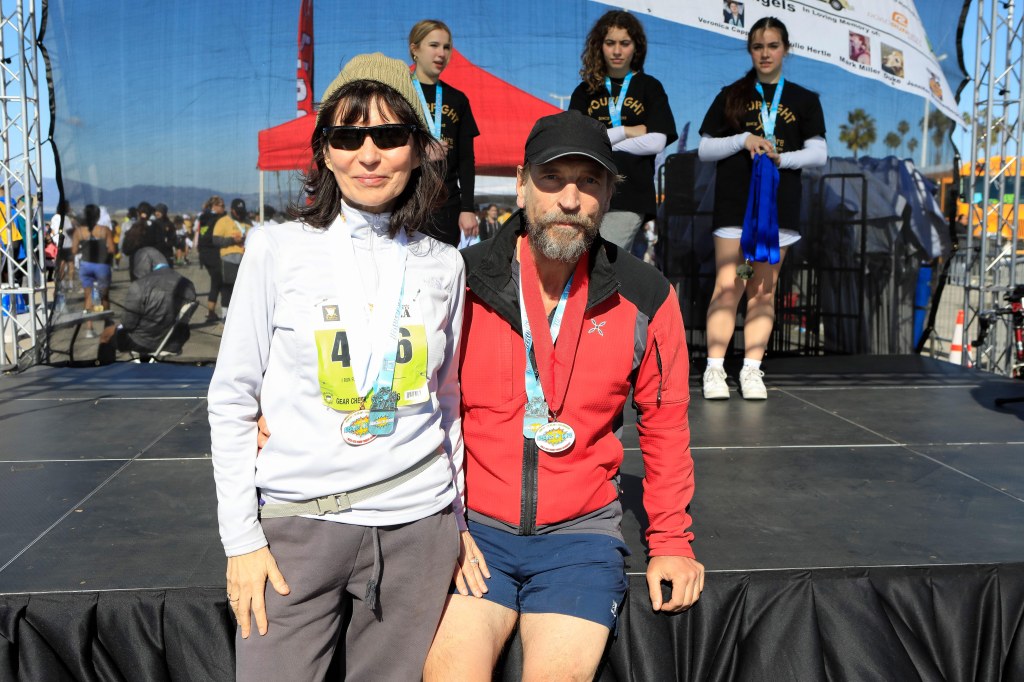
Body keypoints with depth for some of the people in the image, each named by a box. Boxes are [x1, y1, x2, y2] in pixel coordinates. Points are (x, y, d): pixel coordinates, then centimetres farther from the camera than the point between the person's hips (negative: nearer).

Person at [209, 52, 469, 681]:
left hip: (418, 526, 2)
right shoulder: (279, 248, -3)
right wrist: (242, 538, -4)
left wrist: (457, 521, 13)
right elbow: (232, 399, -1)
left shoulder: (443, 265, 4)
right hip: (297, 521, -2)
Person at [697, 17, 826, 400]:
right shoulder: (731, 96, 11)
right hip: (734, 204, -1)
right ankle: (714, 371, -7)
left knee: (763, 291, 2)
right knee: (728, 287, -9)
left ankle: (752, 371, 4)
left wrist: (783, 158, -12)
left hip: (779, 206, 1)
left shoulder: (804, 100, 13)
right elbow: (705, 149, 6)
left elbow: (818, 153, 6)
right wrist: (744, 140, -9)